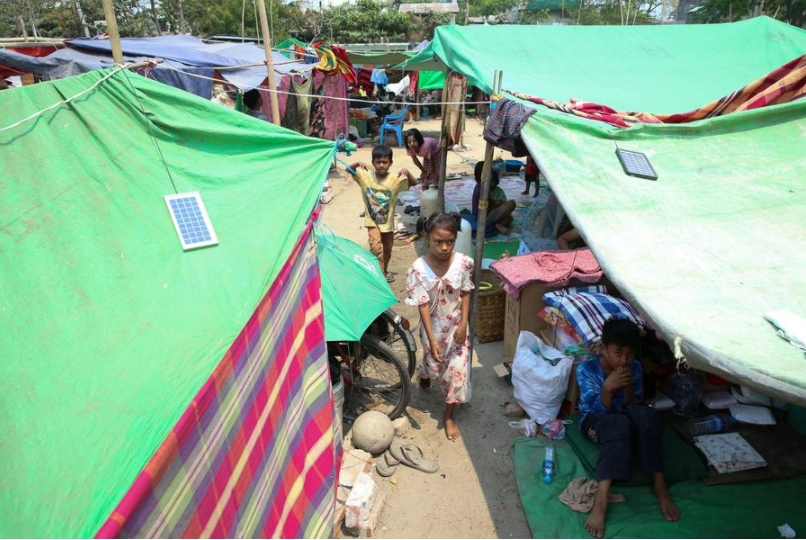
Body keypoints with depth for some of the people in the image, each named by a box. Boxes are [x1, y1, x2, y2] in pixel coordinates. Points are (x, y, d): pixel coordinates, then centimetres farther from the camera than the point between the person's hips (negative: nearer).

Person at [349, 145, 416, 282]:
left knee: (387, 249, 19)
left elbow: (414, 183, -11)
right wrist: (357, 164, -21)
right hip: (372, 221, -2)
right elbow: (348, 169, -1)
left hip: (388, 222, 2)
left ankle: (385, 270, 44)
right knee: (376, 246, -23)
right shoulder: (365, 175, -12)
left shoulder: (395, 179, -14)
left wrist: (407, 173, -28)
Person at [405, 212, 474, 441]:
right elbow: (423, 305, -19)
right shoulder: (419, 269, -23)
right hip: (433, 326, -1)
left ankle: (449, 416, 26)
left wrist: (464, 324, -10)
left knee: (457, 369, 5)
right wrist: (431, 339, -19)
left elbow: (466, 293, -4)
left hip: (456, 325, 1)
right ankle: (424, 375, 60)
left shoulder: (462, 262, -16)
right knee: (433, 364, 21)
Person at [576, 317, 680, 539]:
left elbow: (634, 407, -8)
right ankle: (601, 498, -47)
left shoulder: (635, 367, -7)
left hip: (627, 421, 3)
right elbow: (600, 412, -20)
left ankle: (659, 484, -26)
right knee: (619, 423, -39)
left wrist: (628, 387, -27)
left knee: (646, 414, -33)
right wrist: (608, 388, -38)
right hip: (595, 422, -3)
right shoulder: (586, 369, -17)